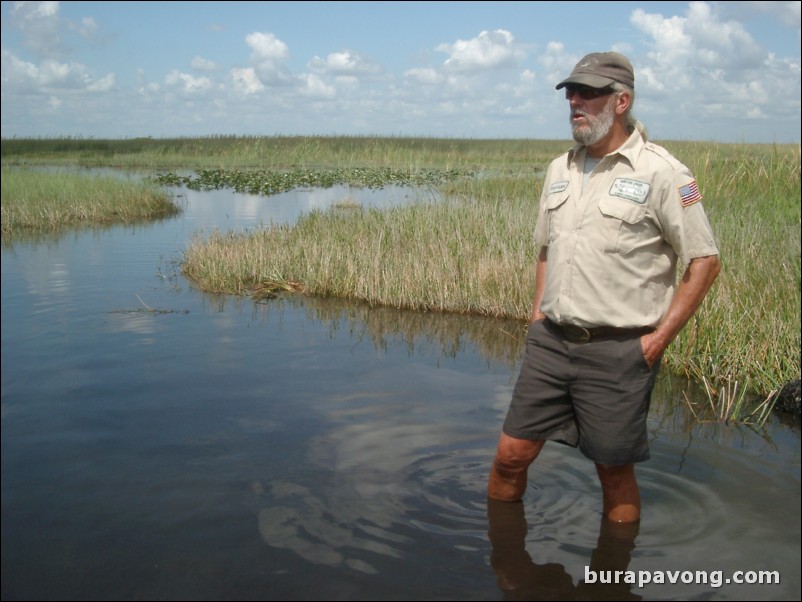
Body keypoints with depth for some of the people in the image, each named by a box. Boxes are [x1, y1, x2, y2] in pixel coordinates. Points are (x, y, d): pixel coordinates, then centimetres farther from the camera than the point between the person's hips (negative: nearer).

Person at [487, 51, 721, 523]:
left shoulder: (660, 172, -8)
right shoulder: (561, 169, 13)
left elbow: (705, 262, -8)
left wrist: (659, 338, -11)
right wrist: (539, 309, 12)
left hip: (618, 351, -6)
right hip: (550, 341, 6)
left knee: (615, 470, 7)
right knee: (512, 455, 8)